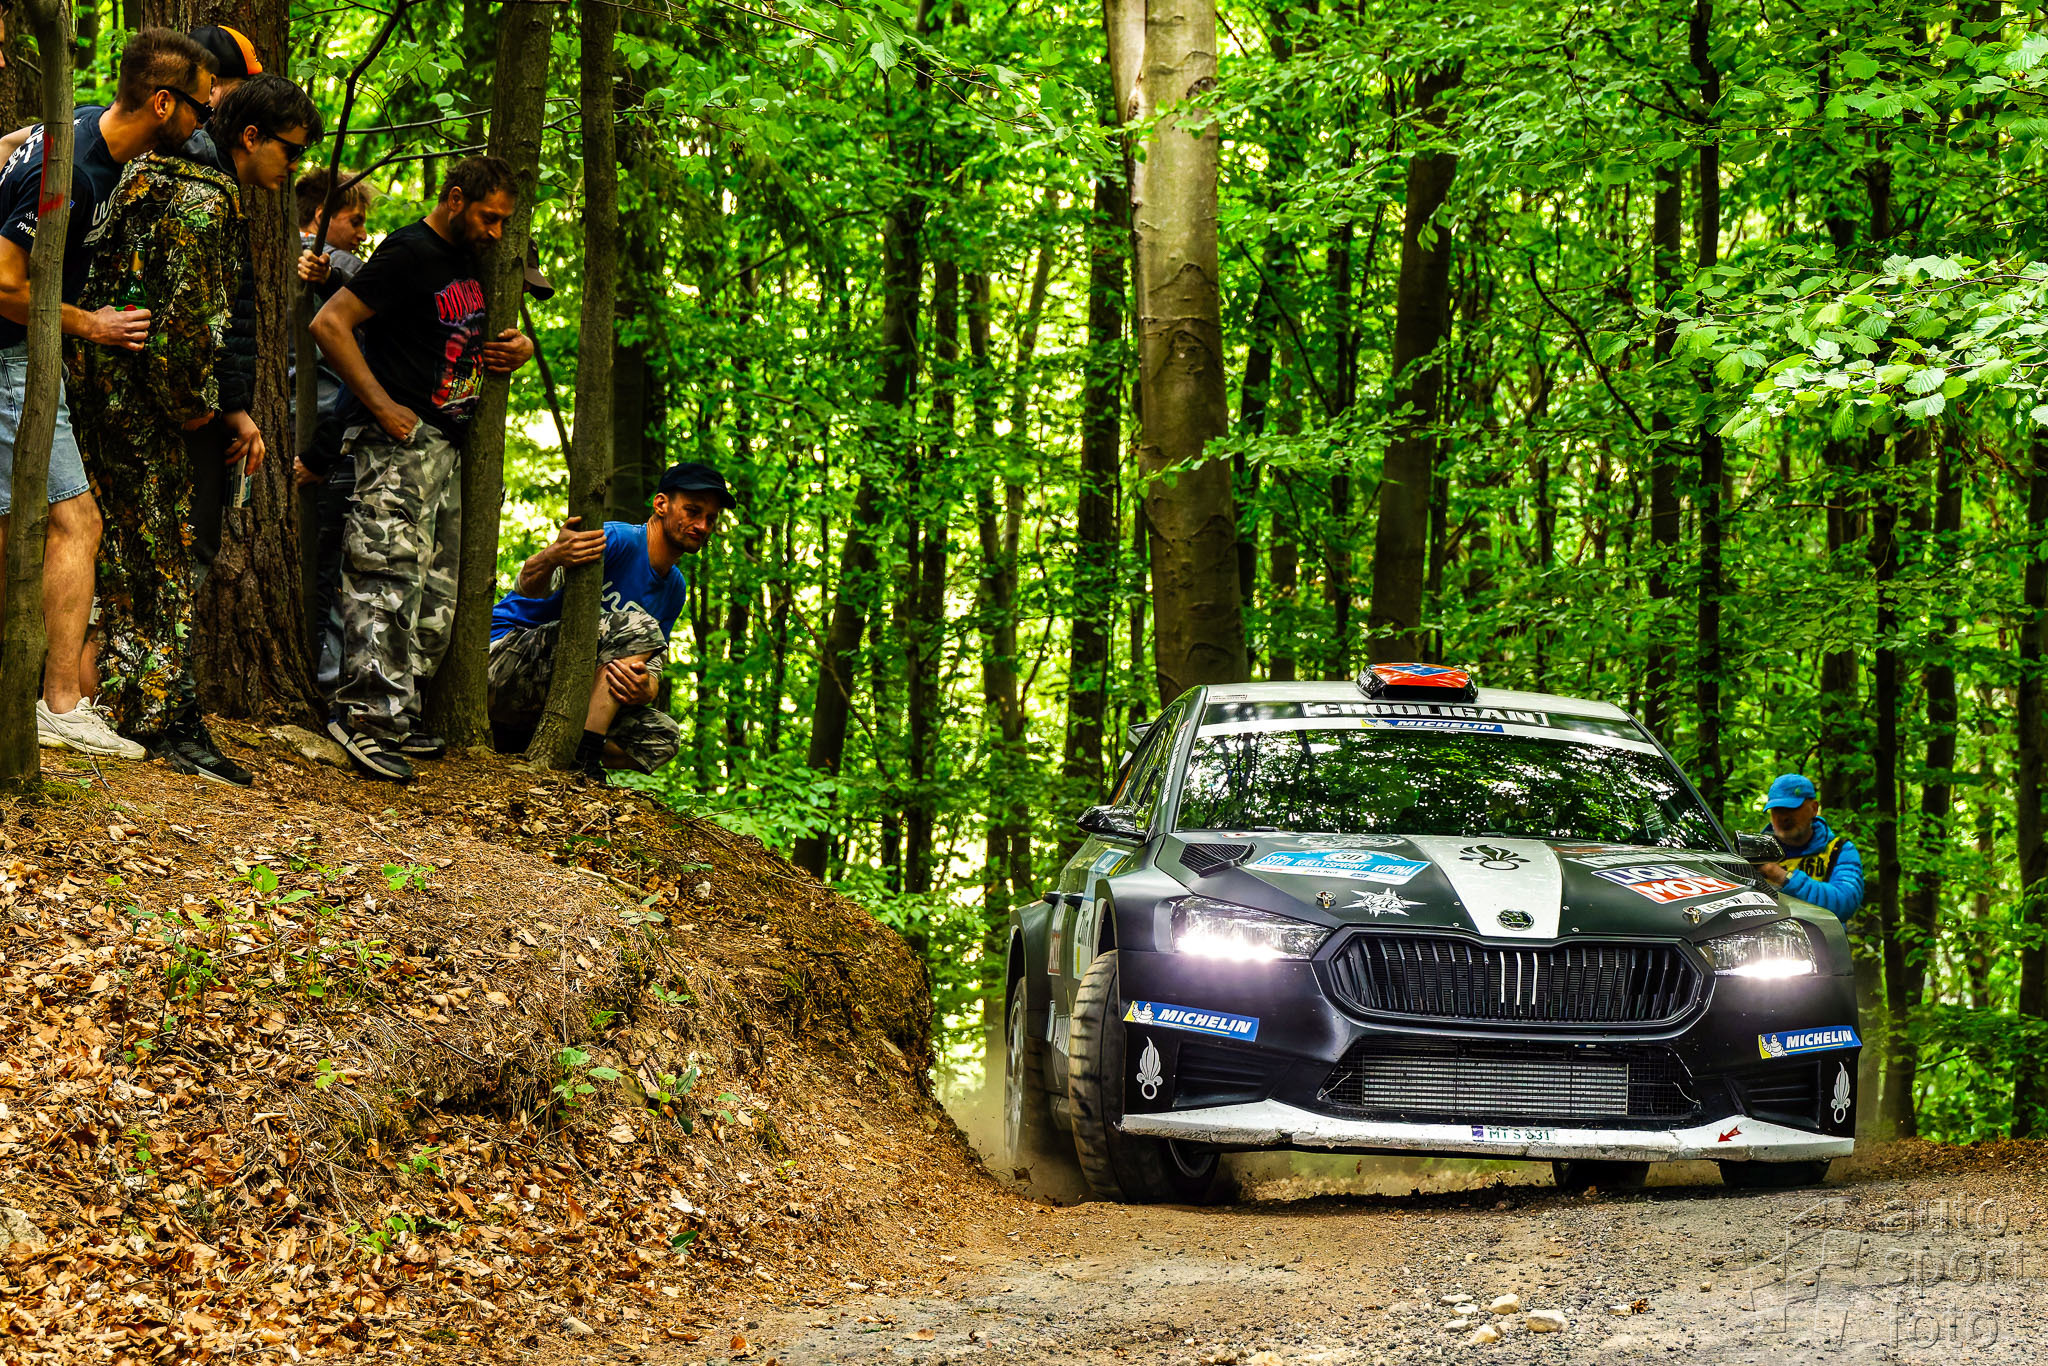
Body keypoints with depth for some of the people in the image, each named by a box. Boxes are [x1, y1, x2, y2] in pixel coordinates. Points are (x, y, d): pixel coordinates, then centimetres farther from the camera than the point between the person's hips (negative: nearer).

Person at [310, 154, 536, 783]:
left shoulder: (468, 262, 17)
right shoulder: (409, 254, -11)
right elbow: (330, 324, -17)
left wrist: (518, 348, 11)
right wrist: (384, 407, -19)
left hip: (445, 447, 10)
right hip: (398, 441, -10)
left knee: (436, 593, 9)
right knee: (391, 575, -16)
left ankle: (398, 717, 13)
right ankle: (367, 713, -20)